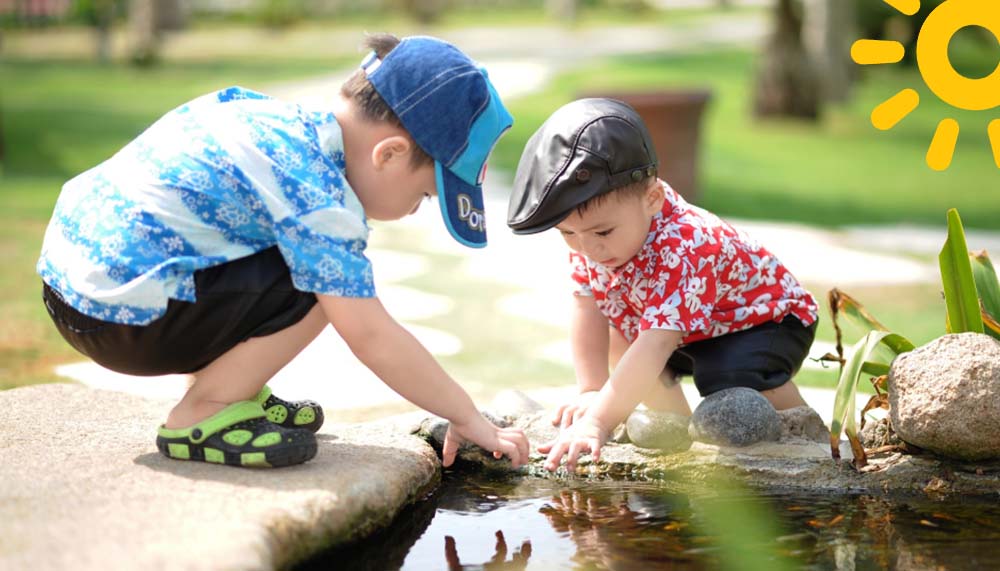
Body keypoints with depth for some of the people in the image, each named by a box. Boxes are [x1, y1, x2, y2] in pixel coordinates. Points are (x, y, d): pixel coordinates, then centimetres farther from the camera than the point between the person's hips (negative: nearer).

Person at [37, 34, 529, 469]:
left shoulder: (282, 117, 9)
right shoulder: (317, 195, -19)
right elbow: (371, 337, -20)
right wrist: (468, 418, -10)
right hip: (123, 316, -10)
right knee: (322, 285, -15)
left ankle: (230, 392, 17)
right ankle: (201, 417, -5)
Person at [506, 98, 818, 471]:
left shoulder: (683, 251, -42)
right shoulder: (589, 233, -18)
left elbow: (654, 347, -50)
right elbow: (588, 310, -12)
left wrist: (598, 422, -57)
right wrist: (591, 391, -21)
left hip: (767, 318, -8)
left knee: (734, 378, -34)